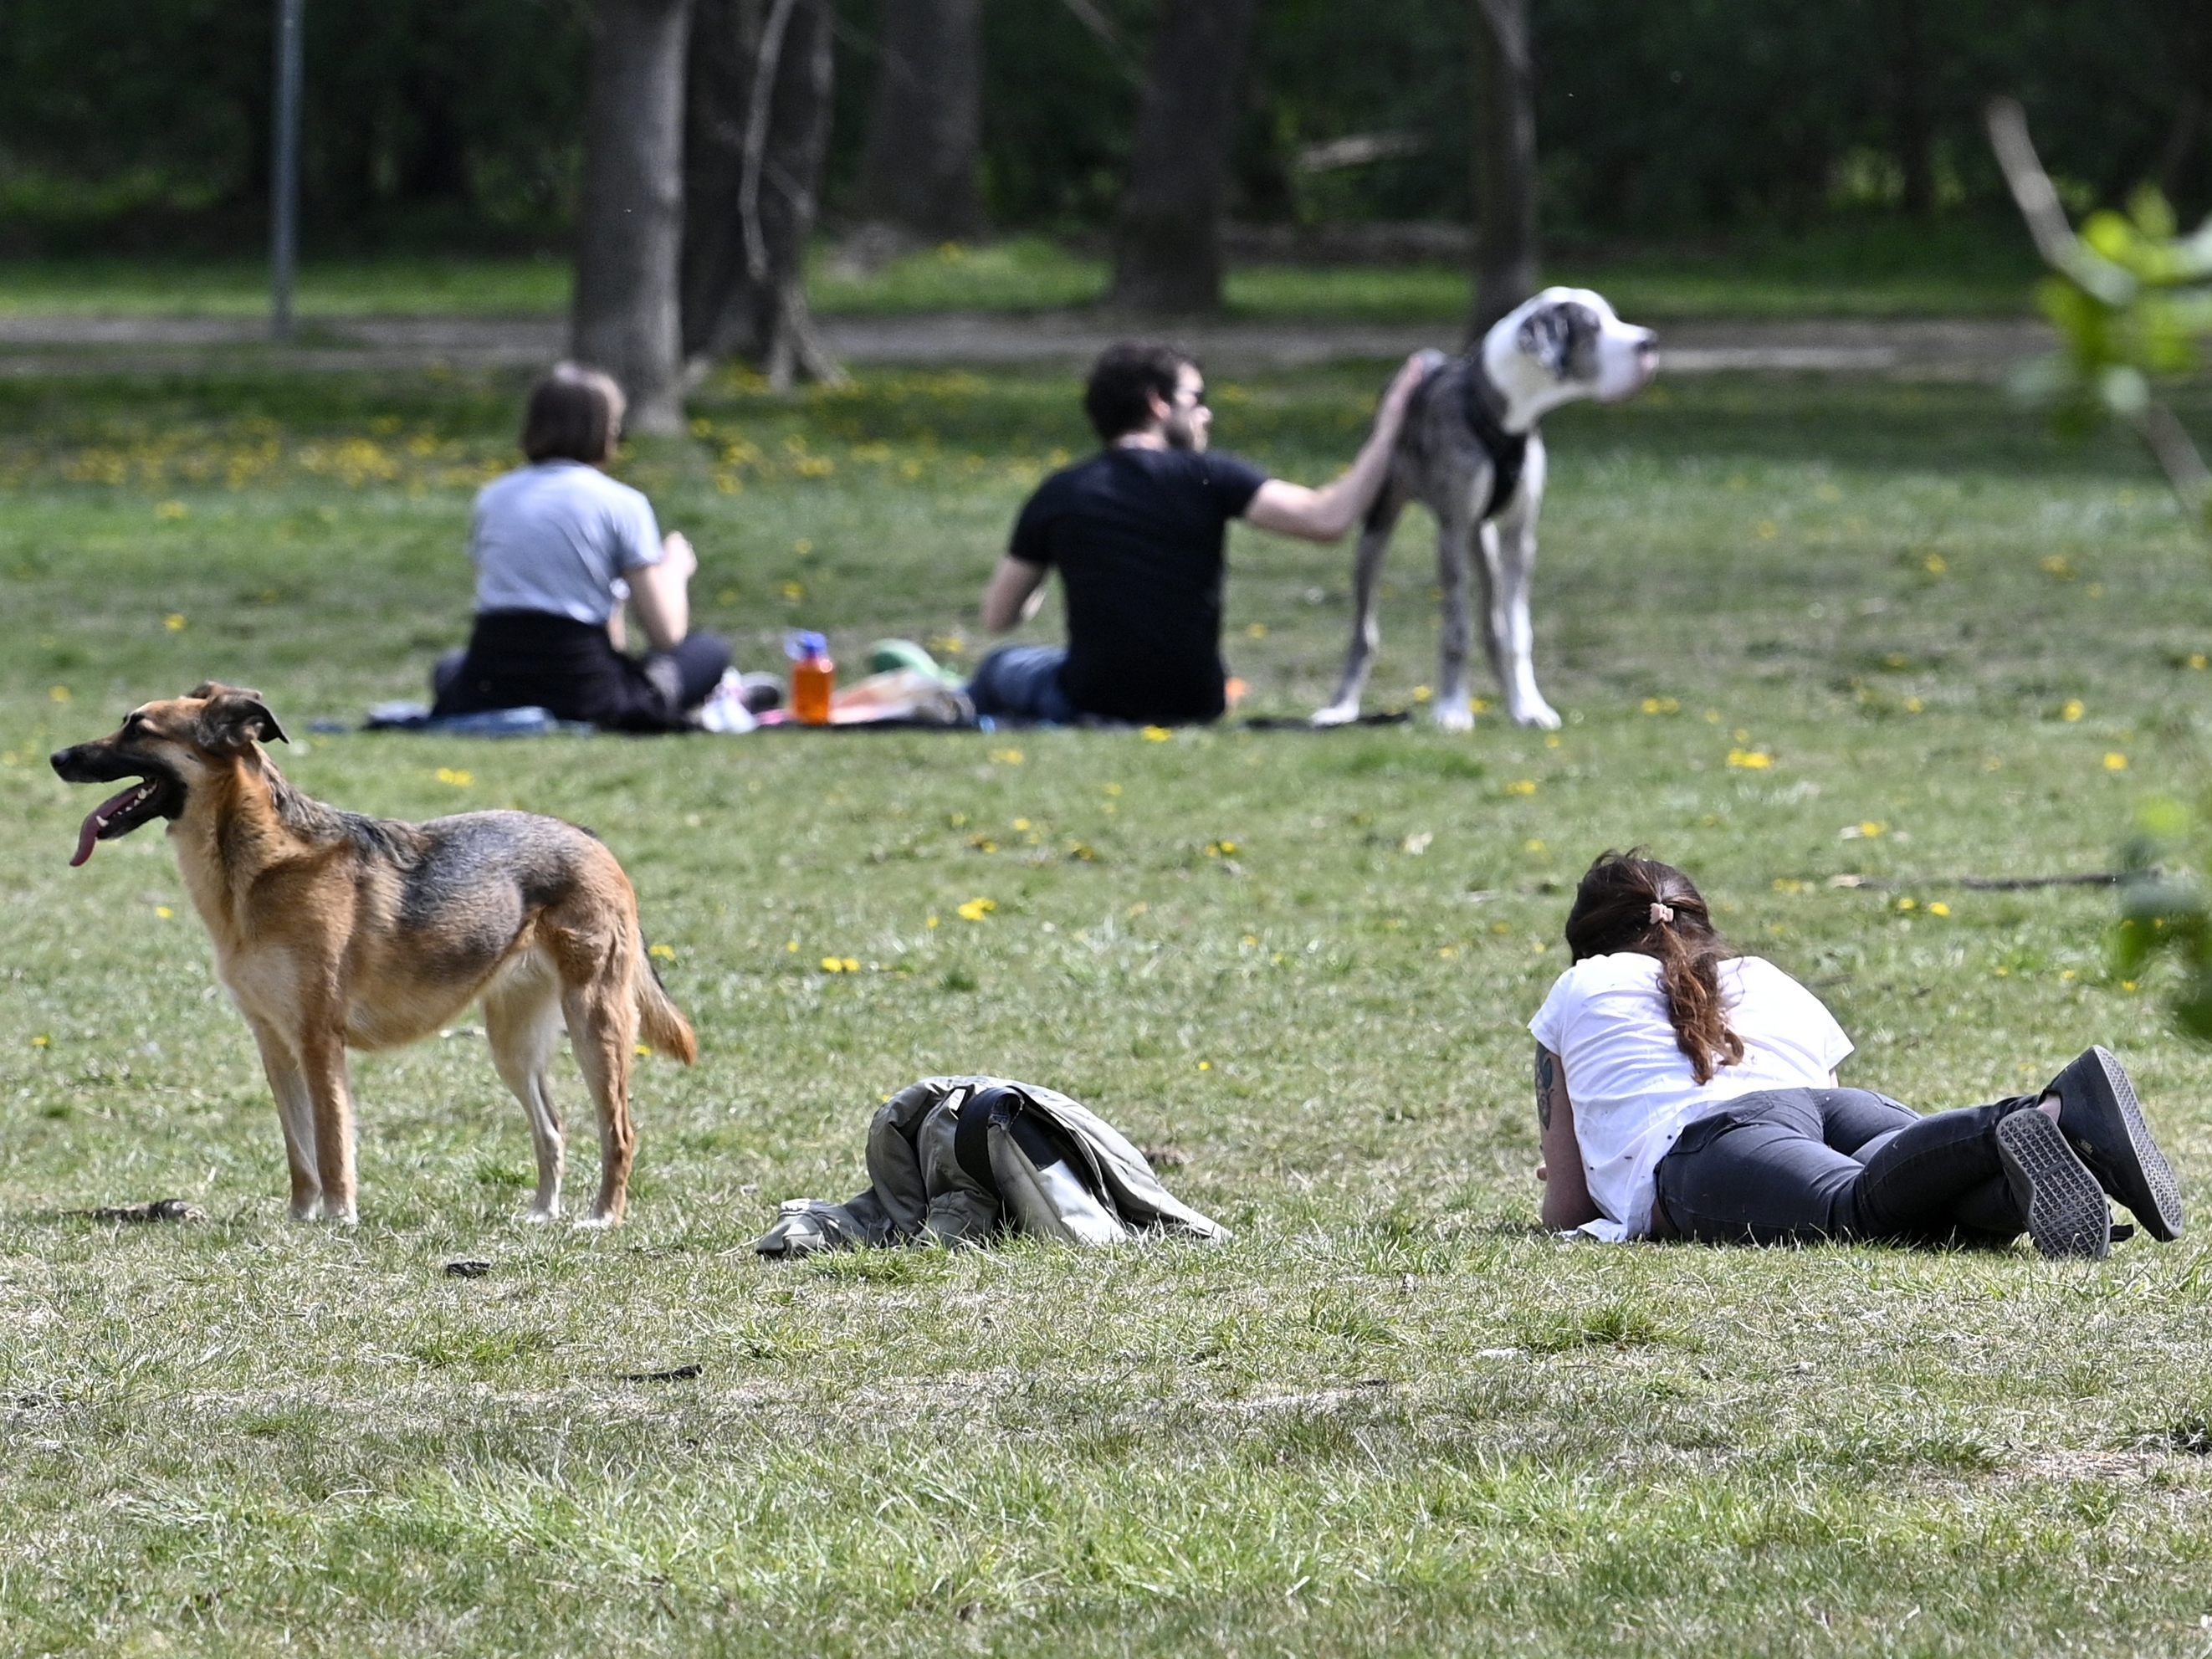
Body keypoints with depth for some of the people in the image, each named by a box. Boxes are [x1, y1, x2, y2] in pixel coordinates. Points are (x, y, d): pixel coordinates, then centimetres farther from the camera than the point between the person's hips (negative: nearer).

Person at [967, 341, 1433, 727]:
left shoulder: (1060, 494, -3)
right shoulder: (1206, 478, -9)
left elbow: (997, 618, 5)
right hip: (1195, 706, 0)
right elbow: (1328, 519, -18)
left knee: (1000, 667, 32)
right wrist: (1386, 432, -8)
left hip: (1090, 705, 0)